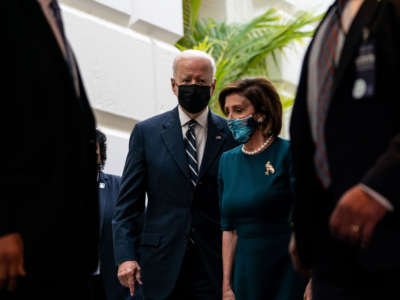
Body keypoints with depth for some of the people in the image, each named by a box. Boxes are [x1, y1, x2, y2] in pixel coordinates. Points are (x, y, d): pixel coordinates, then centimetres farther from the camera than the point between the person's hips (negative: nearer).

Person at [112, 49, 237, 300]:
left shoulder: (231, 135, 5)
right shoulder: (146, 132, 6)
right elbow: (128, 202, 4)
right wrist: (126, 255, -6)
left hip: (214, 263, 0)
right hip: (162, 264, 0)